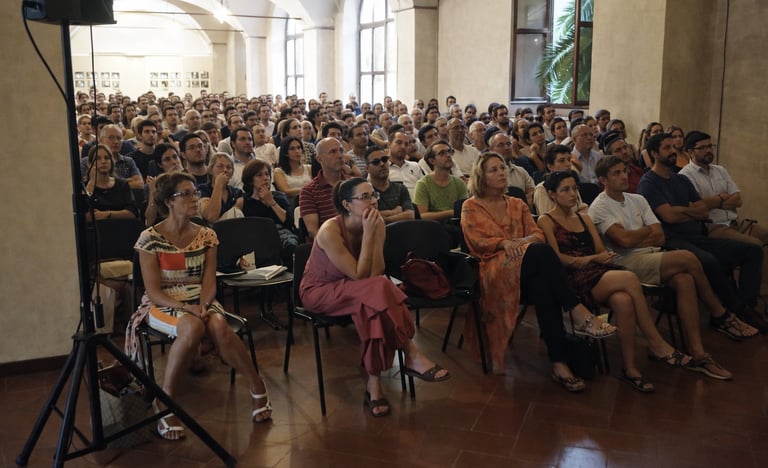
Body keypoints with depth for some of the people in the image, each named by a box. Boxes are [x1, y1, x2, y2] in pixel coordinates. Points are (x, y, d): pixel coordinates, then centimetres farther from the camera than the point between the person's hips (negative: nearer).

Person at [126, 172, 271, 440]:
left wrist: (202, 306, -20)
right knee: (193, 328, -37)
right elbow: (153, 291, -10)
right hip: (162, 305, -3)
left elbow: (209, 281, 1)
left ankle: (257, 388, -15)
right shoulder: (150, 238, -6)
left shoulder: (206, 236, 6)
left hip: (200, 302, 3)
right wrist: (186, 309, -24)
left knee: (218, 326, -32)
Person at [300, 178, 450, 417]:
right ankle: (412, 356, -22)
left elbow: (376, 274, -18)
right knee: (377, 291, -33)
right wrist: (368, 233, -32)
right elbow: (359, 275, -27)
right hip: (319, 291, -5)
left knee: (377, 294, -31)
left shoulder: (376, 224, -10)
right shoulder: (330, 231, -26)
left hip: (353, 290, 5)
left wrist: (375, 232, -26)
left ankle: (374, 384, -25)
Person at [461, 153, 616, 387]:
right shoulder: (471, 207, 16)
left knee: (543, 287, -36)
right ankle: (580, 314, -39)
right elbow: (476, 241, 0)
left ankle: (559, 363, -41)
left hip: (528, 267, 4)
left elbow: (537, 234, 12)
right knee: (541, 251, -35)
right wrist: (504, 243, -17)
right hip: (492, 268, -4)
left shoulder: (518, 205, 27)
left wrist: (525, 241, -12)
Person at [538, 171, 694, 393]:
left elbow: (602, 253, 14)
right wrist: (590, 259, -7)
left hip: (597, 275, 6)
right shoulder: (546, 221, 6)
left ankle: (630, 367, -24)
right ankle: (657, 345, -20)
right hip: (572, 281, -5)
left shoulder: (584, 219, 25)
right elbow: (556, 257, -6)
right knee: (629, 278, -28)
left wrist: (585, 260, -8)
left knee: (623, 301, -31)